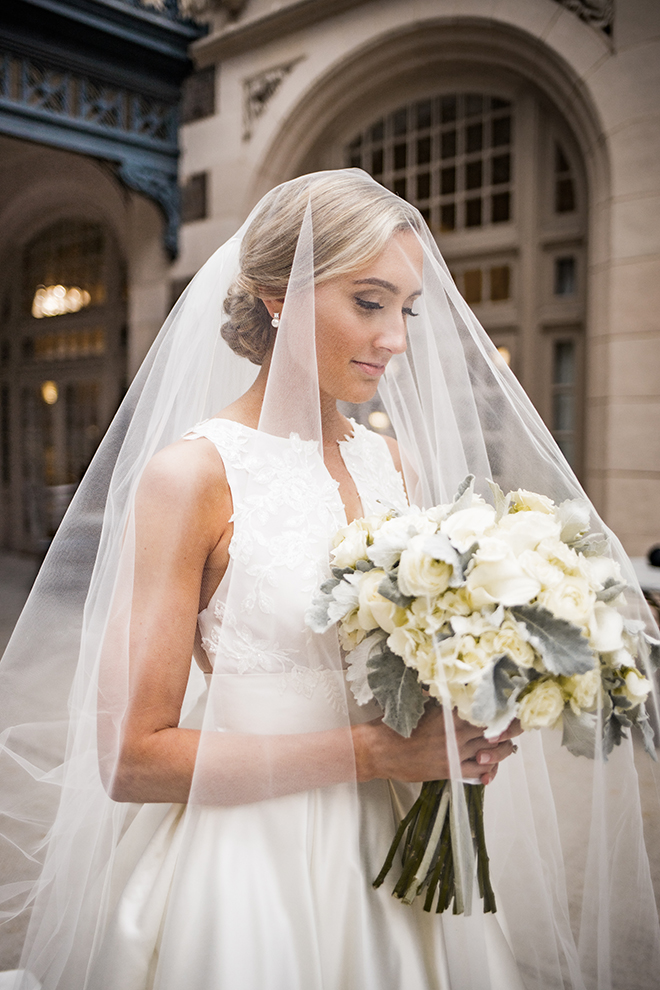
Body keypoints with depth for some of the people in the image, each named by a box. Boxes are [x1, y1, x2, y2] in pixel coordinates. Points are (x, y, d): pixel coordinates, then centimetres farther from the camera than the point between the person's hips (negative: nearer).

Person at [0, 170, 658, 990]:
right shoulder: (192, 474, -16)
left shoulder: (395, 464, 2)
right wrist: (371, 750, -19)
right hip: (251, 866, -5)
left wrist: (458, 734, -7)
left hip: (394, 856, 6)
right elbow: (132, 757, -18)